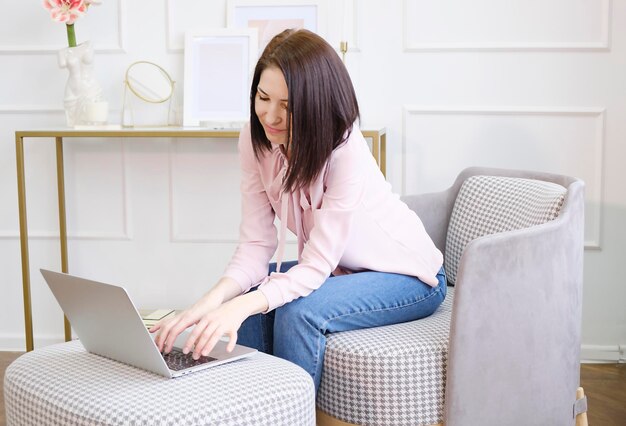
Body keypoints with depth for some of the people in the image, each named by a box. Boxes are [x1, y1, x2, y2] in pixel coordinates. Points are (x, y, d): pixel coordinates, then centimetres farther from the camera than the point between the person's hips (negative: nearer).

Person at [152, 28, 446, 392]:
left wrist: (240, 306, -47)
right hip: (339, 268, 6)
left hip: (410, 276, -6)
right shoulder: (255, 140, -13)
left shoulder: (346, 151, -31)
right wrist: (210, 302, -32)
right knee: (244, 298, -14)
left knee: (299, 311, -28)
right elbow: (256, 244, -15)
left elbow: (317, 266, -32)